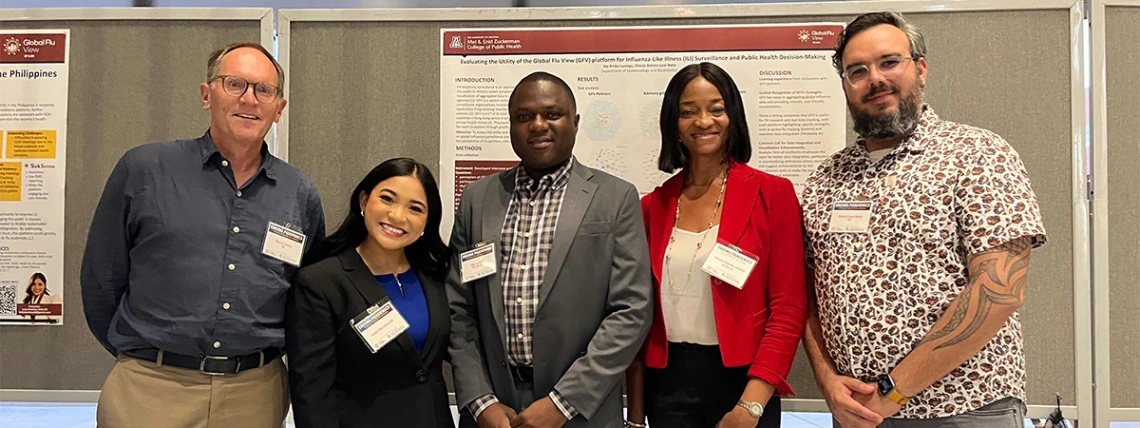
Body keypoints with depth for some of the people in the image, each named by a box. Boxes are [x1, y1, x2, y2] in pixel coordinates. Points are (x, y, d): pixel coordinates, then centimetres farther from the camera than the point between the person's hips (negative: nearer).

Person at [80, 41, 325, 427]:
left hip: (255, 395, 2)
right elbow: (101, 280, 5)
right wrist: (138, 359, 10)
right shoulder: (144, 169, -2)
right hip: (150, 391, -2)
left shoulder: (301, 196, 4)